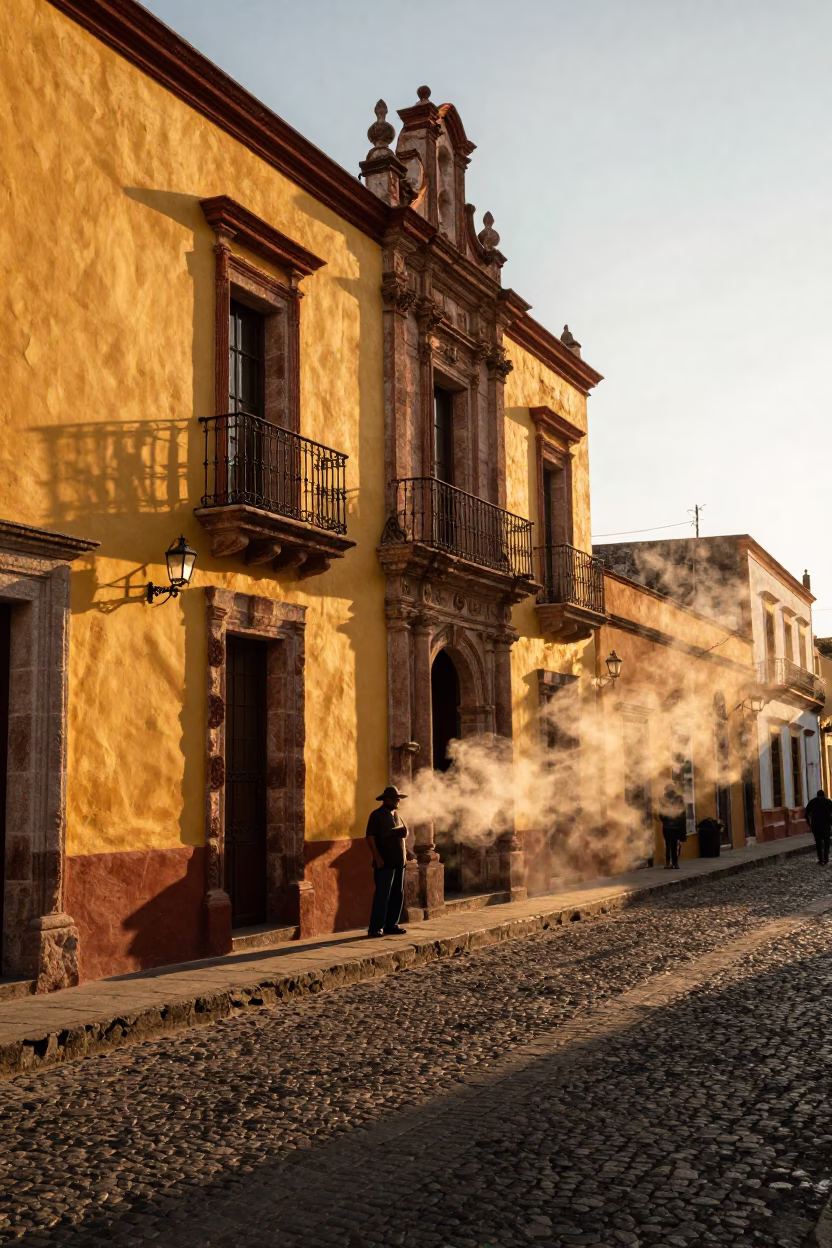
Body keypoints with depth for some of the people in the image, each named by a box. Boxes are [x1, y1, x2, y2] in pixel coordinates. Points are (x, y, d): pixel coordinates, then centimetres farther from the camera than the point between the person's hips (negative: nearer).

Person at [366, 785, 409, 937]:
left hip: (399, 861, 8)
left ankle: (391, 925, 17)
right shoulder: (377, 815, -7)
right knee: (382, 895, -9)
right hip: (385, 862, -8)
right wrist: (377, 858, -18)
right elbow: (370, 837, -12)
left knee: (398, 894, 9)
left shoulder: (396, 814, 16)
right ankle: (375, 928, -6)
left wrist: (404, 831, 1)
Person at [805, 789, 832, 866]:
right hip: (826, 825, -1)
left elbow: (807, 814, 4)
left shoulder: (811, 802, 9)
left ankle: (821, 861, 7)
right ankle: (826, 861, 5)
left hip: (815, 825, 1)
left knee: (818, 843, 9)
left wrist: (809, 824, 13)